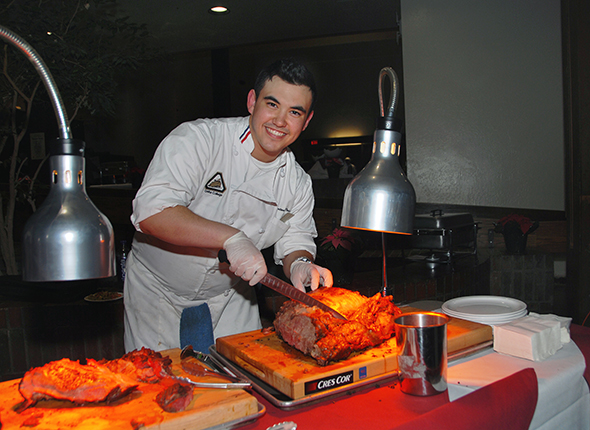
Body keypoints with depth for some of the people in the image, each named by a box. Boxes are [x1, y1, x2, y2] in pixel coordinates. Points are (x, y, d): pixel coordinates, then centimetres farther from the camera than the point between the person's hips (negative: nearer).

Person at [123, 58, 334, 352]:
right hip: (159, 292, -3)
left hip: (230, 299, 4)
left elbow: (295, 242, 1)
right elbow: (151, 211, -33)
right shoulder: (196, 139, -23)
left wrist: (299, 265, -23)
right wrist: (230, 237, -42)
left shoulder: (298, 182, -5)